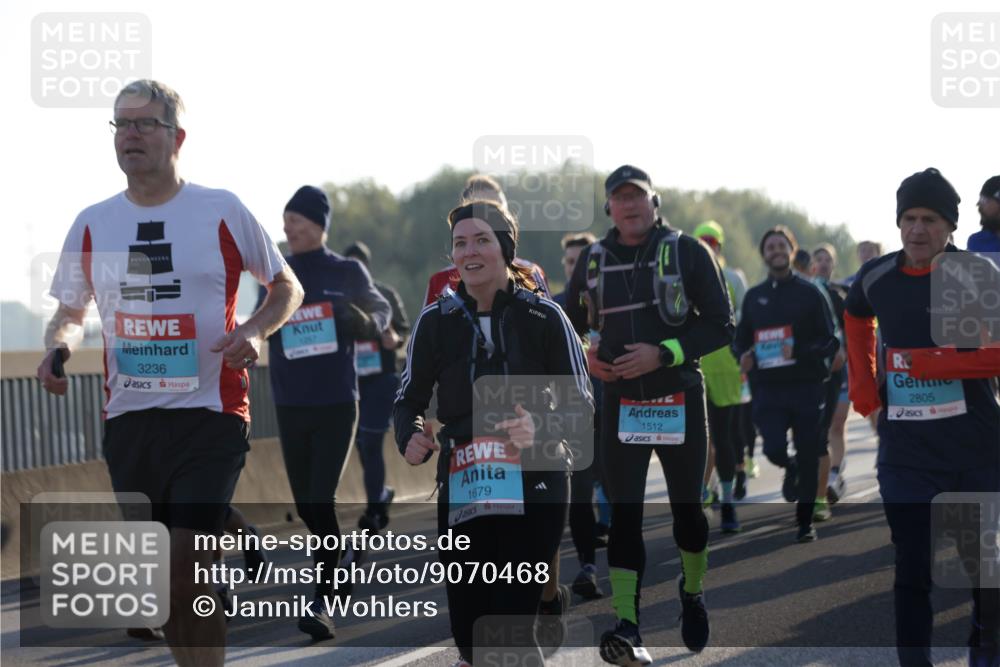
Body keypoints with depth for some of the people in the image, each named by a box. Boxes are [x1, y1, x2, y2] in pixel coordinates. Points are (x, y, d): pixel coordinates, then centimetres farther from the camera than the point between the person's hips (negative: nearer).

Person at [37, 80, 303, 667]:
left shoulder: (222, 212, -1)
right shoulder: (92, 224, 8)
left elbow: (288, 288, 10)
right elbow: (69, 311, 20)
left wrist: (254, 331, -10)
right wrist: (58, 345, -3)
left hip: (210, 414, -4)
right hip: (128, 417, 4)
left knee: (187, 570, -16)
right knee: (161, 575, 10)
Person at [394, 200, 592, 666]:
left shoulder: (544, 317, -4)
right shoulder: (435, 321, 2)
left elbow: (582, 405, -1)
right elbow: (409, 398, 11)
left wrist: (539, 430, -22)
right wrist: (410, 438, -12)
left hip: (534, 489, -2)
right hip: (461, 492, 2)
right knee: (467, 624, 2)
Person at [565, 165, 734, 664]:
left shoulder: (688, 253, -3)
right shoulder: (593, 260, 7)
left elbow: (720, 325, -6)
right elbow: (570, 323, 21)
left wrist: (662, 354, -17)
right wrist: (586, 355, 0)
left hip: (680, 401, -2)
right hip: (620, 402, 2)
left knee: (687, 507, 9)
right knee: (624, 512, -8)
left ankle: (692, 592, 36)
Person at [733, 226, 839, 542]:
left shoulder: (809, 293, 2)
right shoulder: (754, 296, 12)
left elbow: (830, 342, -1)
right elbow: (740, 341, 19)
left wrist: (799, 352, -18)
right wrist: (744, 356, -4)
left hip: (806, 388, -1)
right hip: (767, 388, 2)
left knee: (808, 456, 1)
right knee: (774, 448, -16)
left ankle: (805, 522, 16)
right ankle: (790, 469, 21)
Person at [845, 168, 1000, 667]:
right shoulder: (876, 278, 4)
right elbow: (857, 319, 27)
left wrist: (933, 364, -24)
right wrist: (863, 381, 15)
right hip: (904, 450, 3)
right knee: (911, 567, 1)